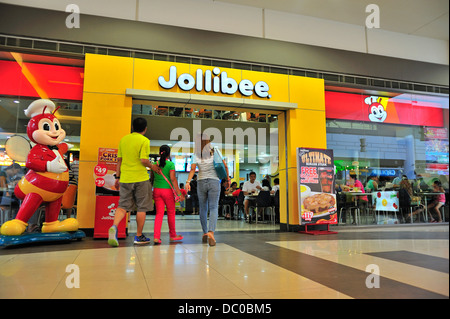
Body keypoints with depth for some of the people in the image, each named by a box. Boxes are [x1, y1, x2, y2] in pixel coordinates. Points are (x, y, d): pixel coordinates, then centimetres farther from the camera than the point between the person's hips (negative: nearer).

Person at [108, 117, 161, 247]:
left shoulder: (123, 139, 9)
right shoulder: (144, 140, -7)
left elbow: (119, 160, 11)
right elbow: (143, 160, -17)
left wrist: (117, 177, 16)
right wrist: (152, 166, 2)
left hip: (125, 178, 5)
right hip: (140, 178, -4)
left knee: (123, 206, 8)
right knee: (142, 208, 8)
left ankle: (114, 227, -18)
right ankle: (139, 236, 15)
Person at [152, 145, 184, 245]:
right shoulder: (171, 164, -7)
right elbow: (173, 179, -12)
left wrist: (150, 192, 21)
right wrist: (179, 193, -10)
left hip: (157, 190, 4)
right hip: (167, 190, -3)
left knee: (159, 213, 6)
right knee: (171, 213, 12)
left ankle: (156, 237, -7)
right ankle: (172, 235, 26)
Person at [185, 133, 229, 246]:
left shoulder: (196, 154, 1)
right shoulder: (215, 151, -1)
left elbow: (192, 169, -11)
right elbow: (225, 166, 0)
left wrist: (188, 181, -15)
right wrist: (227, 178, 11)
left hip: (201, 182, 2)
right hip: (214, 182, -1)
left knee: (202, 209, 13)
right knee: (213, 208, -2)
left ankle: (205, 233, 22)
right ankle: (211, 232, -21)